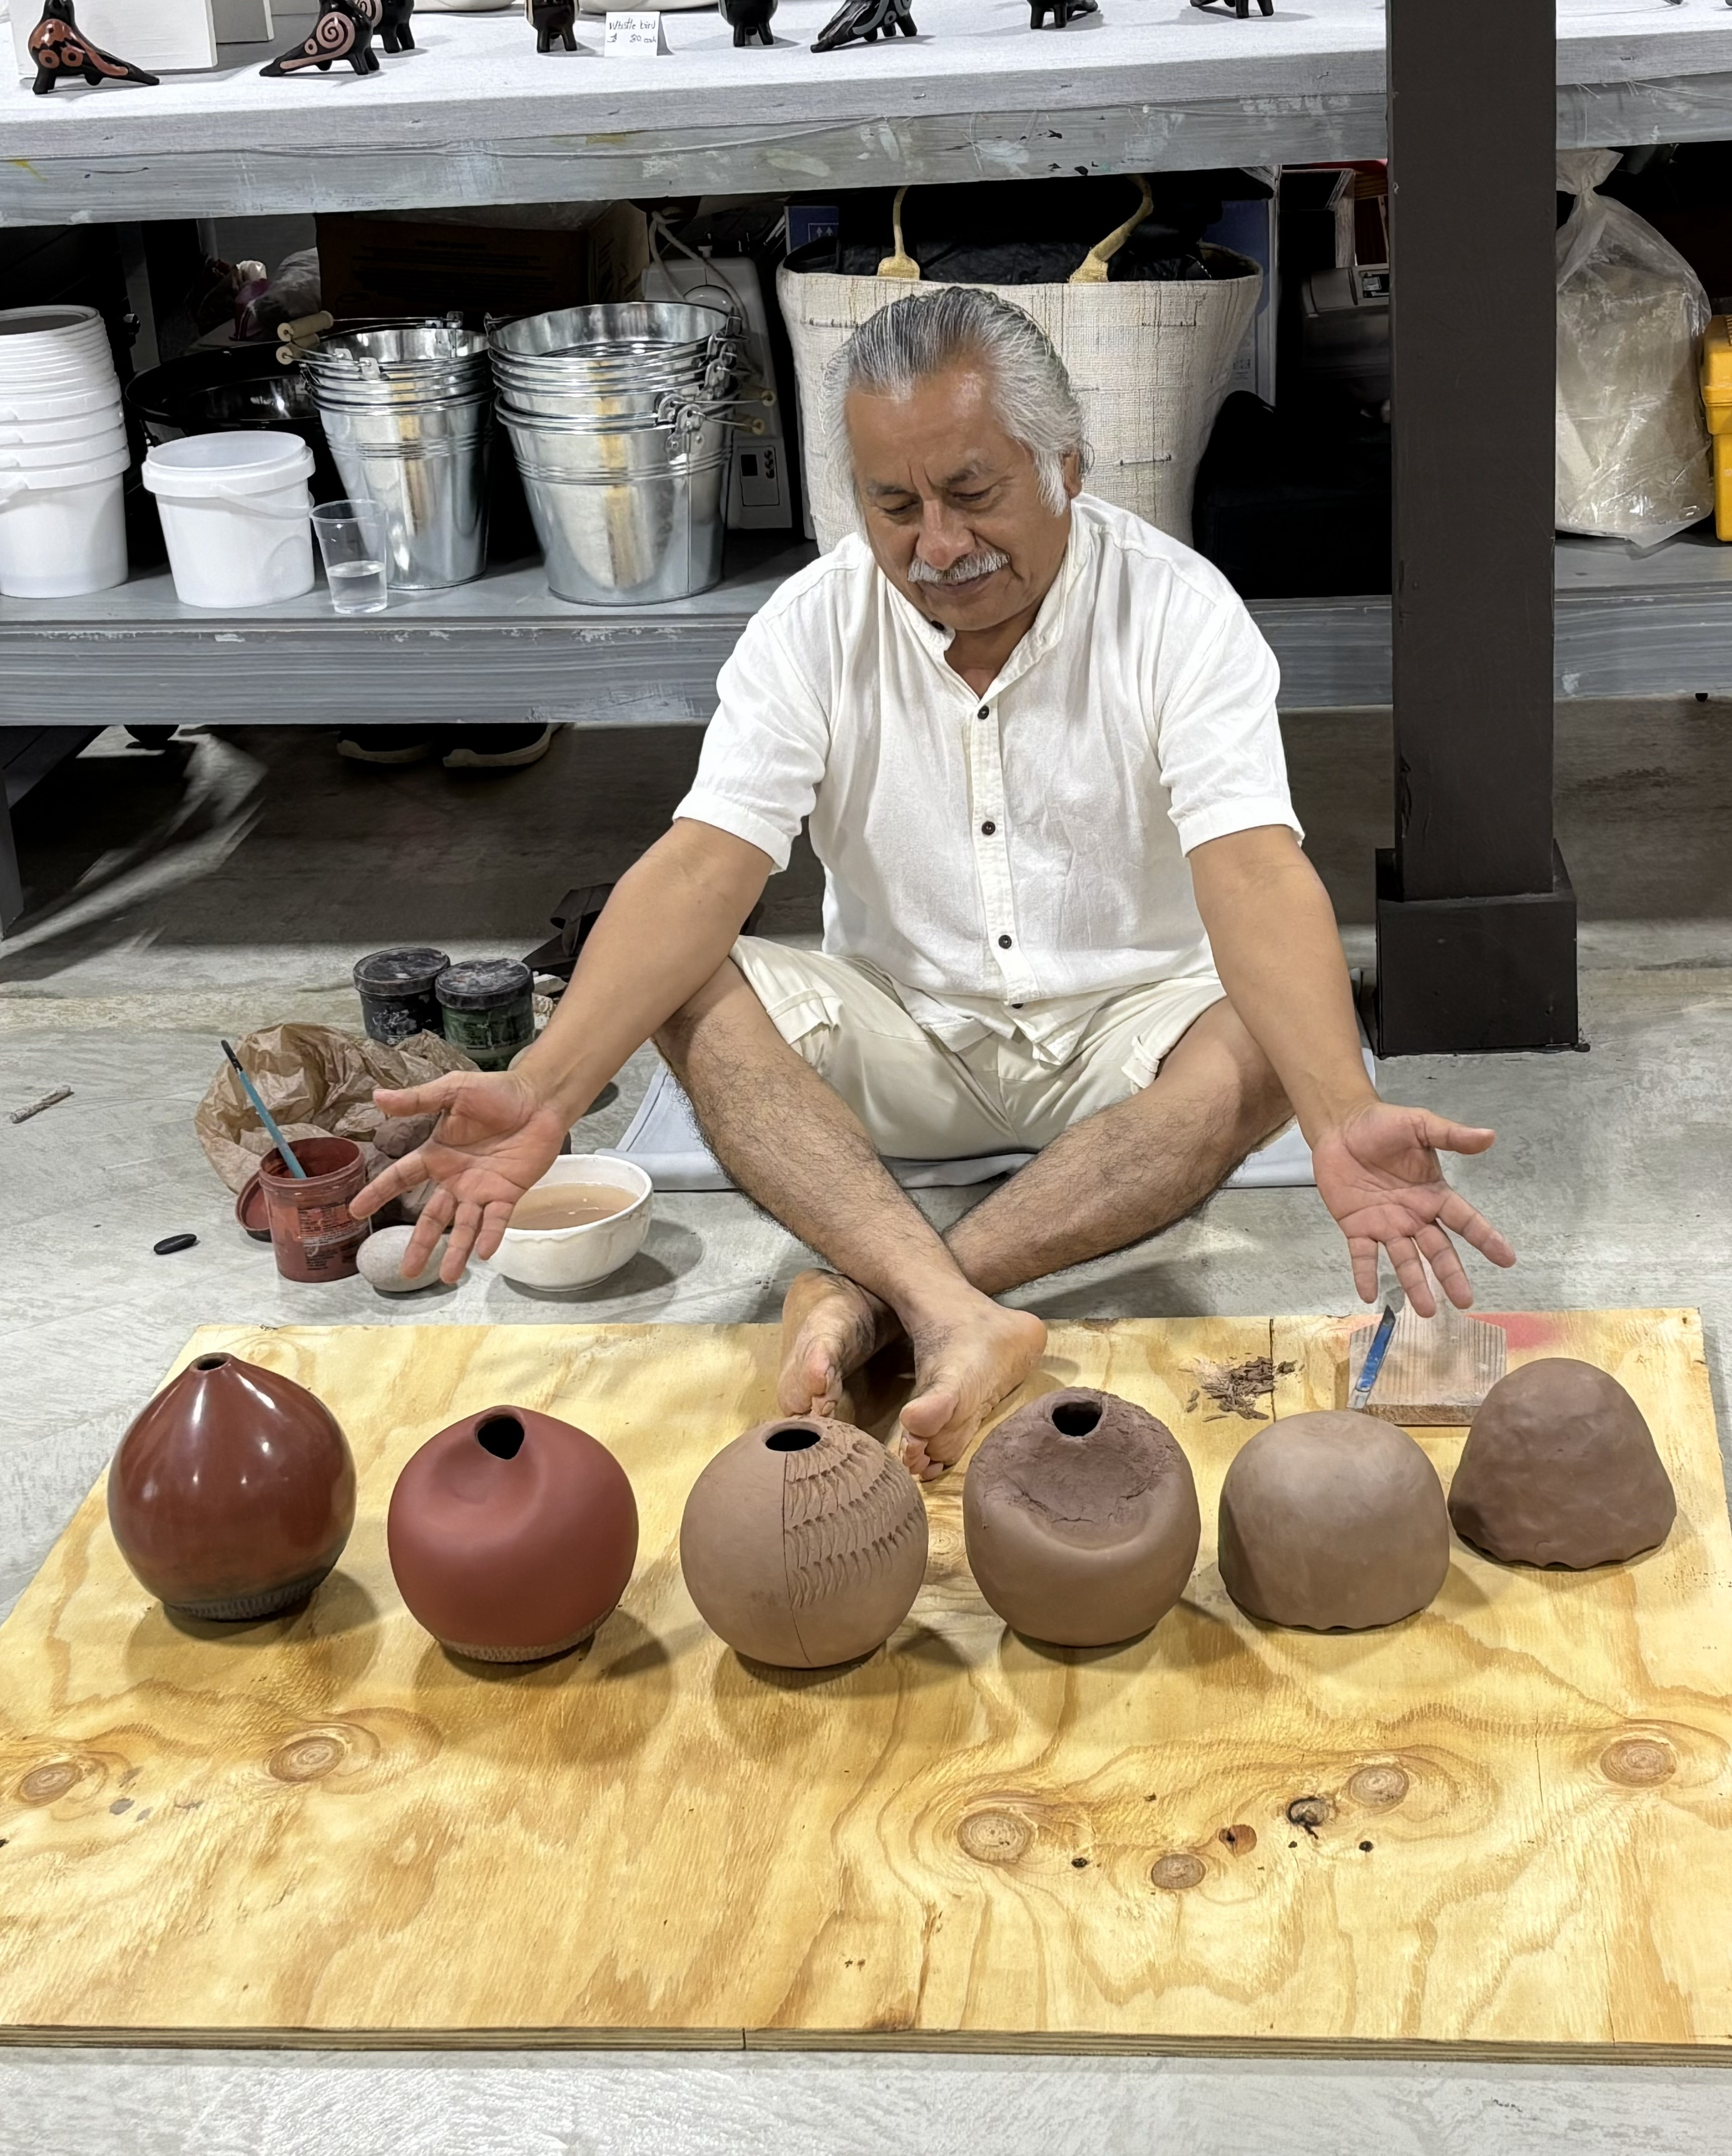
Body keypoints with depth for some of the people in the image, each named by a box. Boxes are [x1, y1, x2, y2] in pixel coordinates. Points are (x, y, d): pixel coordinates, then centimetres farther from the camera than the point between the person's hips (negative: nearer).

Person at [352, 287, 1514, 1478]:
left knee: (1268, 1038, -32)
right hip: (903, 1030, 1)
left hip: (1125, 1023, -1)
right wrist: (543, 1091, -37)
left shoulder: (1178, 608, -14)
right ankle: (957, 1315, -47)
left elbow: (1253, 873, -28)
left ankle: (870, 1297, -40)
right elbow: (704, 865, -19)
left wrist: (1344, 1121, -47)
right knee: (695, 991, -25)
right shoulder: (816, 623, -8)